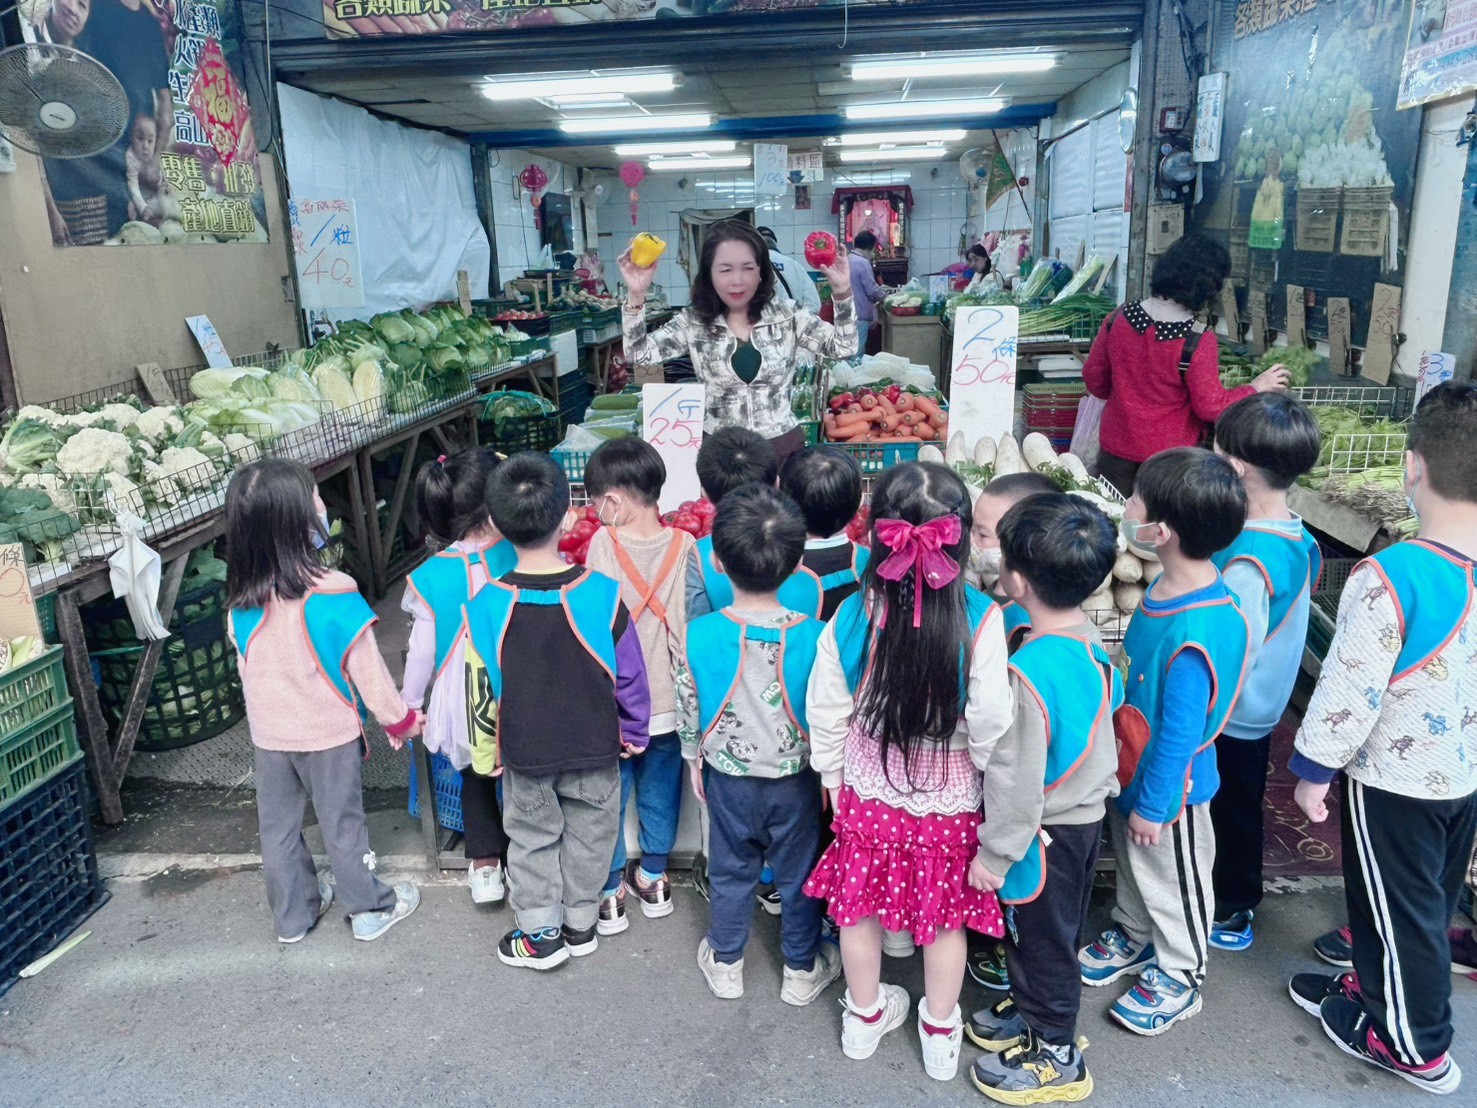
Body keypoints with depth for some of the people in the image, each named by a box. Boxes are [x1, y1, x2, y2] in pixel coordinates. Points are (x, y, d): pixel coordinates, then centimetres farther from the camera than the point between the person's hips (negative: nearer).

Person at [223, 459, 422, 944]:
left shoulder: (242, 602, -10)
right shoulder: (332, 596, -25)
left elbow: (247, 667, 4)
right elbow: (367, 671, -17)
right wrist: (401, 720, -2)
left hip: (269, 735, 4)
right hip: (328, 734, -4)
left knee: (277, 826, 18)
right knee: (342, 824, 11)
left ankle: (293, 914, 35)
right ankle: (371, 909, 28)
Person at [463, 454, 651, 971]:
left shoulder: (487, 605, -18)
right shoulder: (601, 594, -20)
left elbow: (482, 688, -6)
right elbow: (629, 674, -9)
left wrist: (486, 750, 9)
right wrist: (634, 731, 7)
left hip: (524, 752, 0)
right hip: (594, 748, 0)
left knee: (532, 839, 20)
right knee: (588, 835, 20)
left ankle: (541, 935, 31)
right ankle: (580, 924, 36)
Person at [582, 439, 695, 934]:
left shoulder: (603, 544, -17)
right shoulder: (684, 544, -11)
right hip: (668, 702, 3)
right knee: (660, 795, 21)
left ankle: (609, 895, 27)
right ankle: (653, 880, 37)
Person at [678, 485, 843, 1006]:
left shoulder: (699, 635, -21)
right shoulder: (812, 636, -23)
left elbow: (689, 707, -6)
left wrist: (694, 759, 11)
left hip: (728, 776, 1)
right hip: (796, 779, -1)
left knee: (730, 870, 22)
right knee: (798, 874, 19)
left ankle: (725, 963, 41)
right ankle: (801, 969, 38)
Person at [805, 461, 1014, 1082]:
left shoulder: (851, 617, -18)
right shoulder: (980, 620, -23)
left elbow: (827, 716, -9)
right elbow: (990, 723, -20)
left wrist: (833, 780, 8)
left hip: (869, 793, 1)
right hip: (951, 799, -1)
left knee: (862, 903, 21)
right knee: (946, 913, 20)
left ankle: (865, 1017, 43)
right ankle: (940, 1033, 40)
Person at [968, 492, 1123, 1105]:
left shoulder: (1028, 671, -32)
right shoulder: (1093, 642, -8)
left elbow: (1016, 778, -26)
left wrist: (995, 852, -15)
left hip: (1045, 832, -8)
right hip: (1088, 812, 8)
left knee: (1041, 936, 13)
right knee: (1055, 929, 26)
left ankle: (1056, 1057, 33)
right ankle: (1034, 1011, 47)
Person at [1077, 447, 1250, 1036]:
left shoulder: (1197, 635, -37)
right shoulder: (1168, 588, -9)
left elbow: (1179, 733, -28)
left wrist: (1154, 805, -16)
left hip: (1167, 787, -8)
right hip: (1131, 768, 8)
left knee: (1173, 882, 18)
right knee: (1132, 865, 29)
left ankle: (1177, 976, 42)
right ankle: (1132, 938, 53)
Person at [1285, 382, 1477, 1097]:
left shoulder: (1389, 579, -31)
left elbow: (1350, 691, -23)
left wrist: (1313, 772, -9)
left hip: (1395, 780, -7)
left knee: (1399, 909, 13)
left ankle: (1415, 1045, 32)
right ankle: (1378, 989, 46)